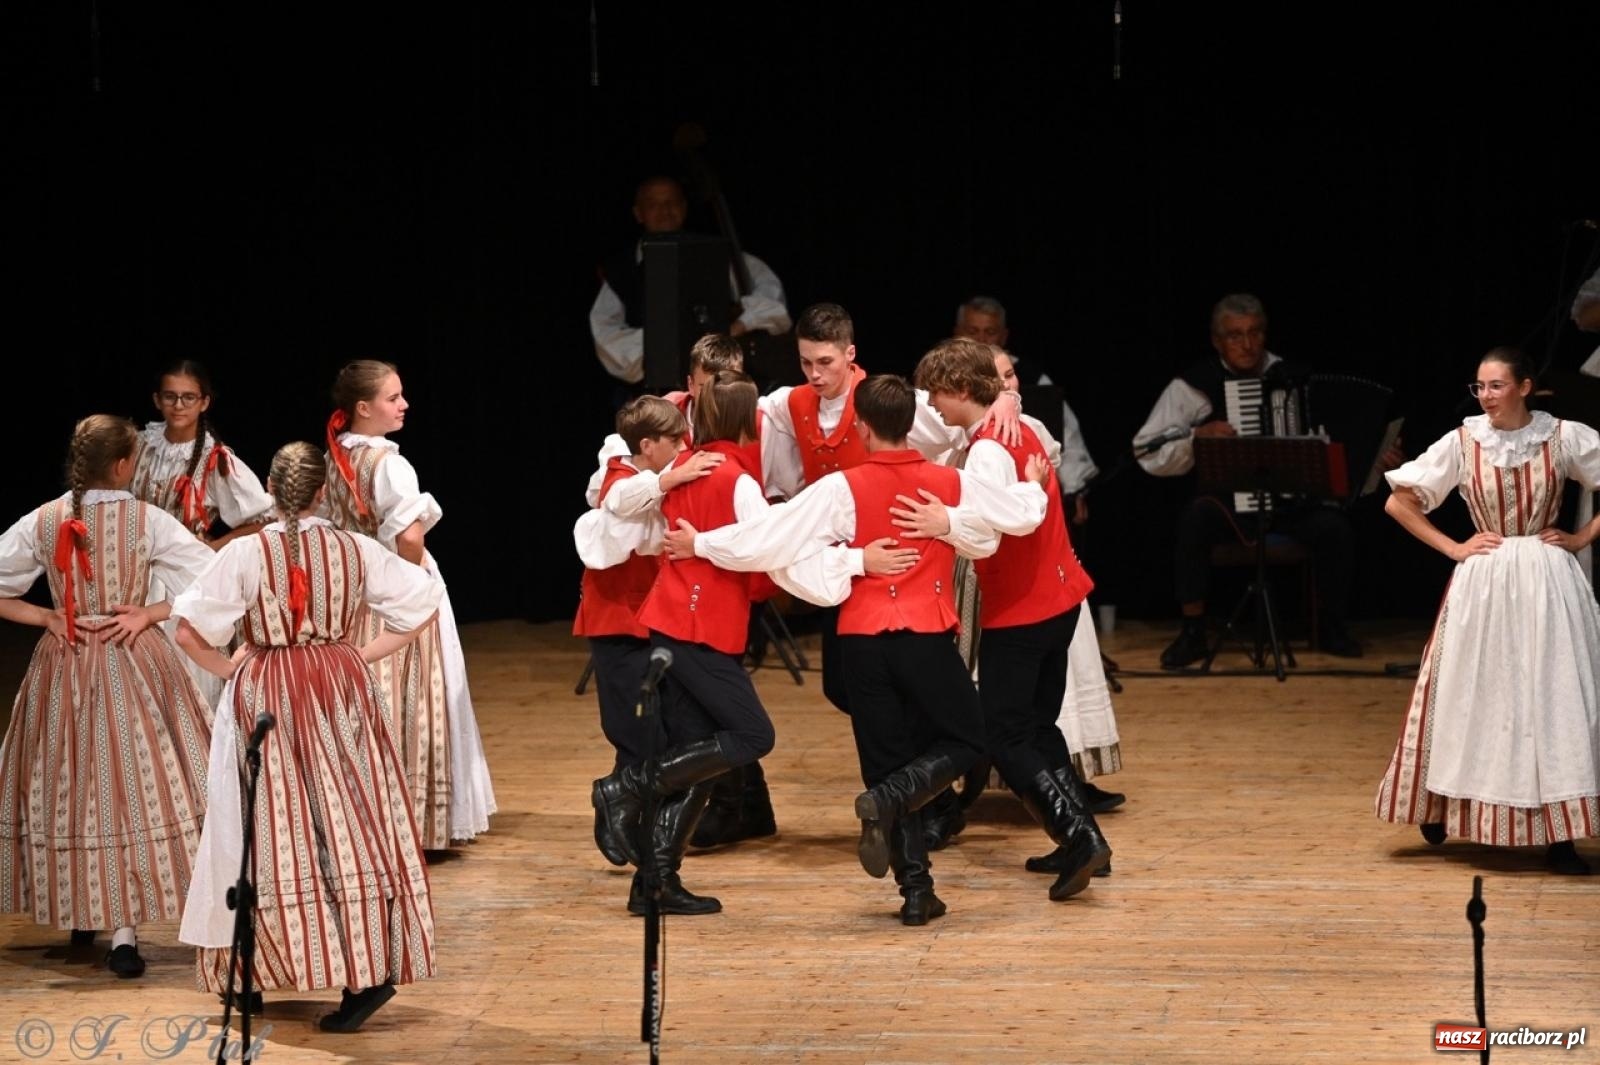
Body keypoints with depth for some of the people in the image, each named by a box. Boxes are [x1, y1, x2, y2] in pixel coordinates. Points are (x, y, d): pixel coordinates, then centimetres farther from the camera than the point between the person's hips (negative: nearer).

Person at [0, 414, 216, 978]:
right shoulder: (148, 520, -10)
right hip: (132, 664, -3)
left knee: (66, 785, 16)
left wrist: (46, 617, 0)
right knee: (135, 785, 0)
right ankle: (124, 928, -7)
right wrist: (149, 614, -9)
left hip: (63, 665, 3)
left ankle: (79, 912, 26)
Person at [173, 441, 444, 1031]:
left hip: (266, 700, -2)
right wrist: (368, 652, 5)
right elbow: (425, 600, 3)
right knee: (350, 827, 4)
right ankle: (370, 968, -2)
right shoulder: (355, 550, -1)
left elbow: (187, 628, -12)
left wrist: (224, 667, 4)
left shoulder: (244, 555, -9)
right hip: (343, 691, 2)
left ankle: (254, 973, 13)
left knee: (272, 833, 5)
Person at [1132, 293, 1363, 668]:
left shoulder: (1292, 379, 6)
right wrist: (1196, 437, -19)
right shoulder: (1195, 384, -1)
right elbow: (1148, 453, -4)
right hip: (1225, 501, -2)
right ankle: (1192, 631, -19)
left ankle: (1331, 628, -2)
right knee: (1196, 520, -35)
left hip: (1291, 498, 2)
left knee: (1334, 526, -27)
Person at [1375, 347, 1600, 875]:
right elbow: (1398, 502, 3)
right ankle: (1442, 809, 19)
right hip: (1483, 584, 0)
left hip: (1548, 580, 0)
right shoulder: (1463, 442, -2)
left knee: (1554, 698, -3)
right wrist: (1453, 548, -1)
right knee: (1472, 697, 4)